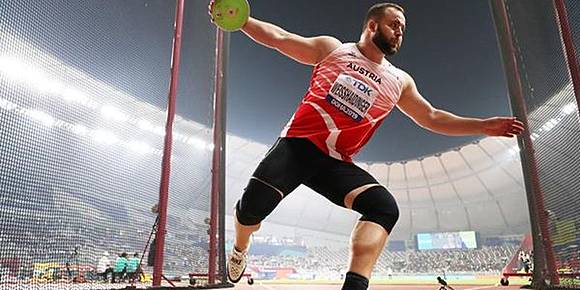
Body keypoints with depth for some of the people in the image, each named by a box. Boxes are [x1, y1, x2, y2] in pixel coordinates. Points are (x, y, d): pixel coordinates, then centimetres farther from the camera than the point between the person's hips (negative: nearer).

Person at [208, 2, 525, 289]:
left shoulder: (400, 81, 17)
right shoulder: (331, 48, 10)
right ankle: (240, 249, 14)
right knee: (255, 203, -21)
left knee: (384, 207, -23)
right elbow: (278, 37, 9)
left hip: (337, 162, 3)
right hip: (298, 144, -2)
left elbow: (432, 118, 24)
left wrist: (485, 126, 19)